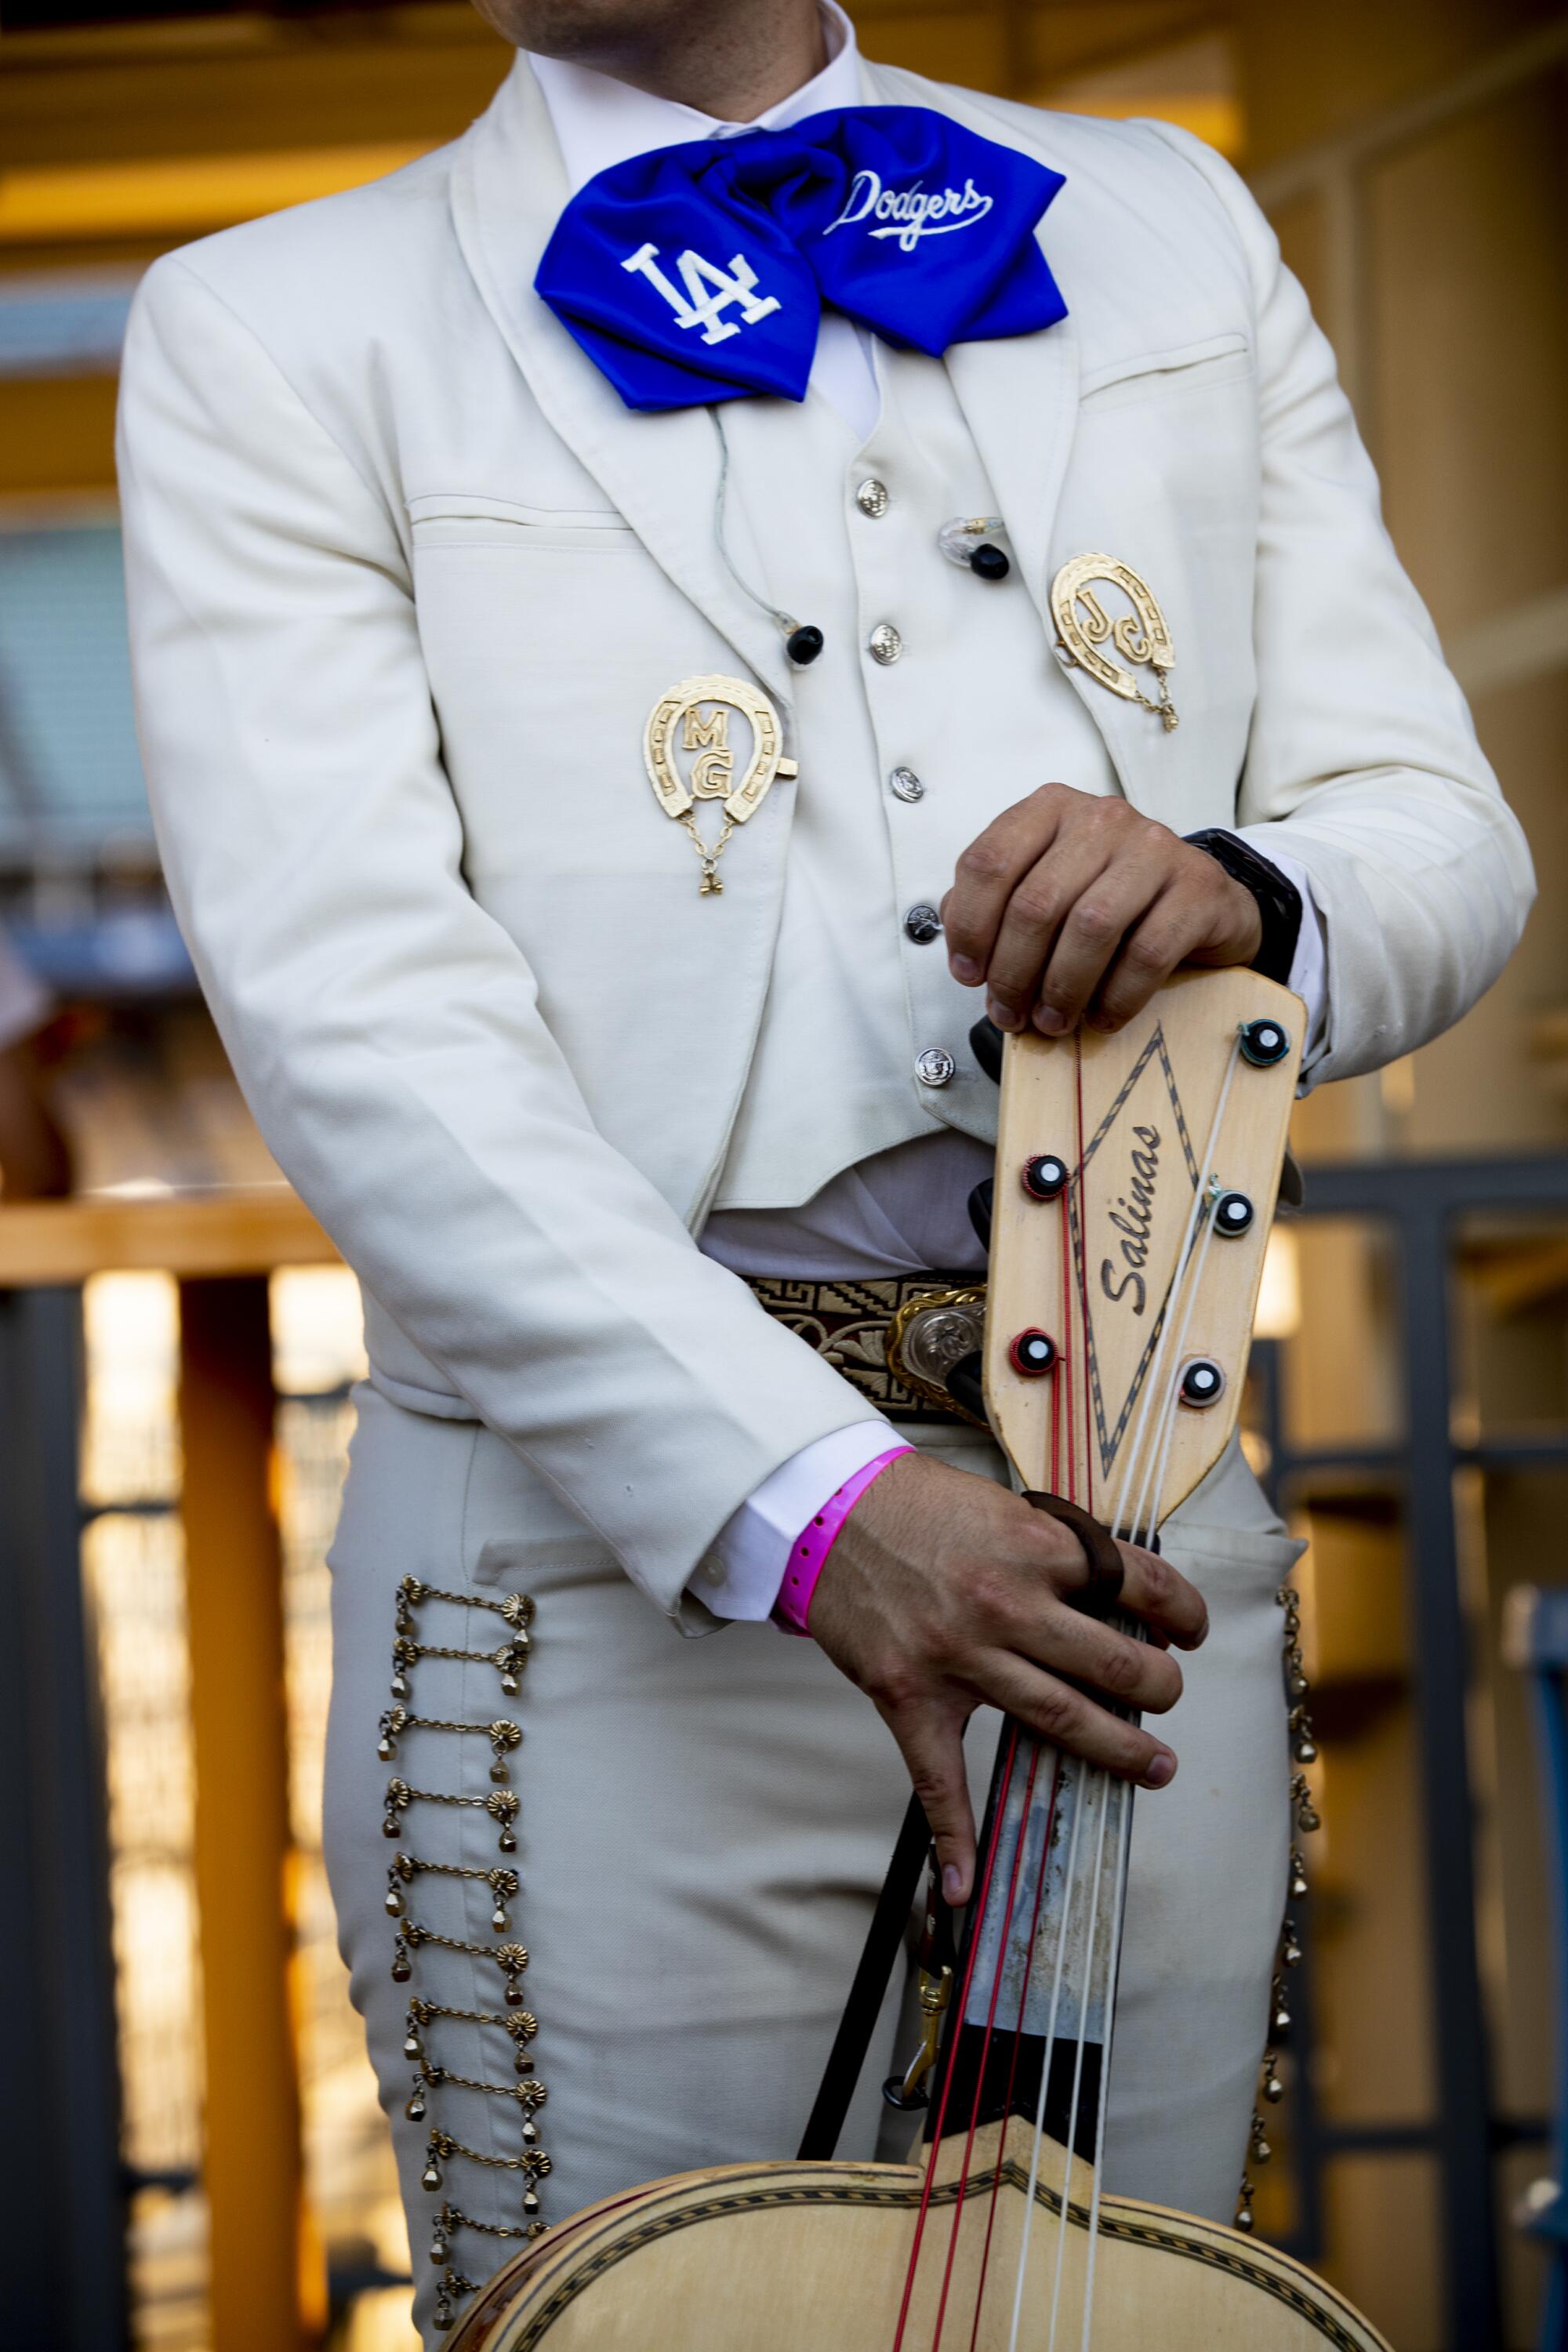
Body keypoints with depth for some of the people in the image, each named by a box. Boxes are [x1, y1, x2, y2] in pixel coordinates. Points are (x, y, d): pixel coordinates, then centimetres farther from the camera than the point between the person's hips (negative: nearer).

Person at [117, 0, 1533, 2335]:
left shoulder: (1171, 232, 14)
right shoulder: (275, 330, 2)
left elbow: (1445, 841, 10)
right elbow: (353, 1002, -11)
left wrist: (1246, 894, -16)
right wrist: (804, 1495, -24)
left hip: (1134, 1537, 3)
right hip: (615, 1567, -3)